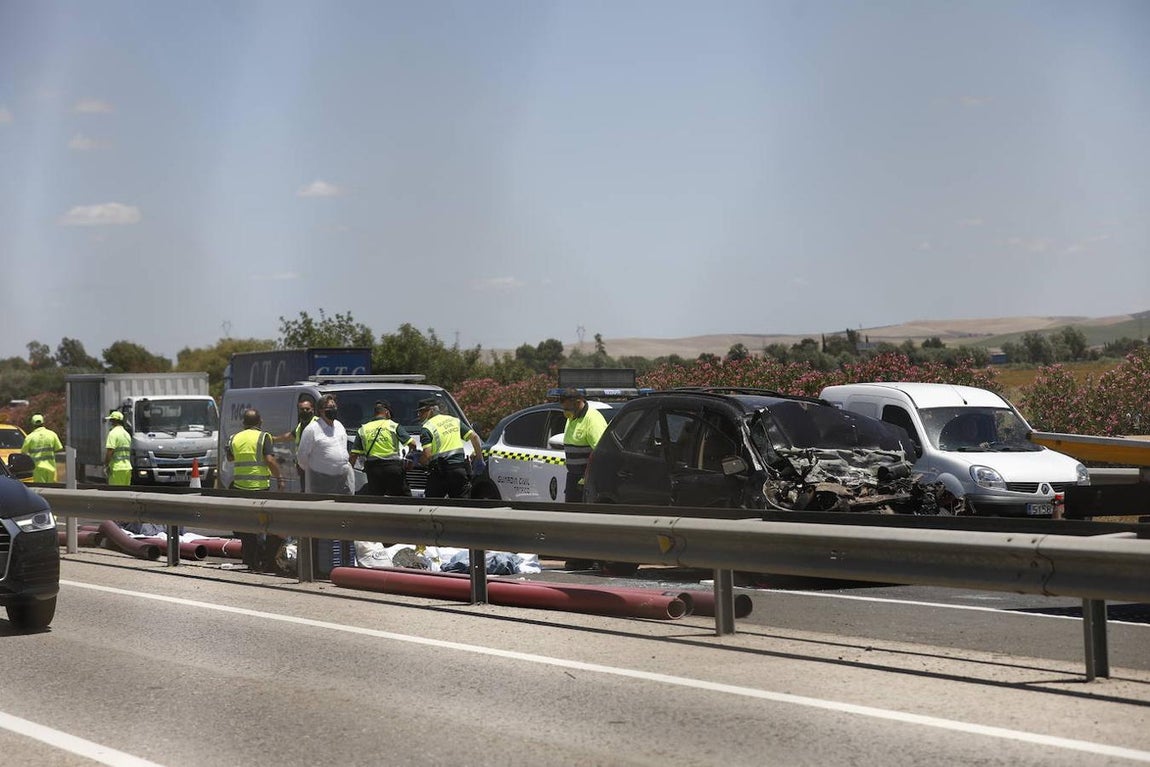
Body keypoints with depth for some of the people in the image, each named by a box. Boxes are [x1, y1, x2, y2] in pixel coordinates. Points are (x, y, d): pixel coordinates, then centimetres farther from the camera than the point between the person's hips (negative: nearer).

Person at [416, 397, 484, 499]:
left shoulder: (426, 428, -3)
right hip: (460, 469, 5)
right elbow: (474, 437, 8)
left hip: (440, 472, -5)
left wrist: (419, 462, 5)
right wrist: (479, 458, 13)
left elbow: (427, 455, -15)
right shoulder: (455, 420, 14)